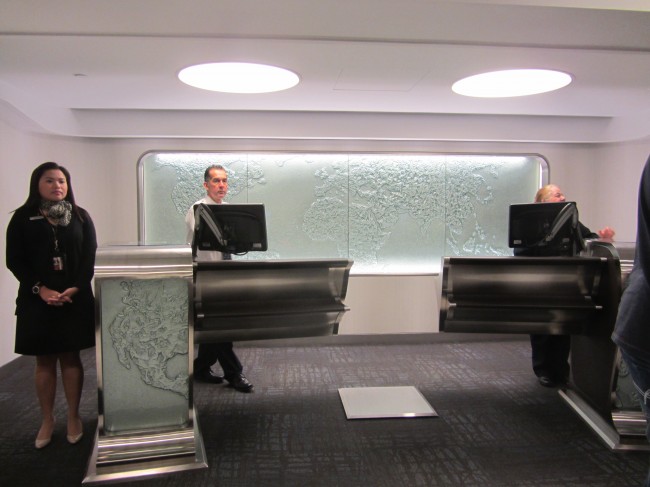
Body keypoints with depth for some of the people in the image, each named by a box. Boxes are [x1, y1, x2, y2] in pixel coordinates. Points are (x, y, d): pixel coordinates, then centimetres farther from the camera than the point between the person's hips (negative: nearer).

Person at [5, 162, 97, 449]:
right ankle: (47, 420, 20)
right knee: (44, 361, 7)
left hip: (75, 298, 1)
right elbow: (15, 260, -3)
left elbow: (90, 256, 1)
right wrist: (41, 290, -15)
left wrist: (74, 288, -12)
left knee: (71, 358, 7)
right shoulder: (22, 218, 1)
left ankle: (73, 417, 19)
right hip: (37, 300, 0)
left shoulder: (80, 216, 5)